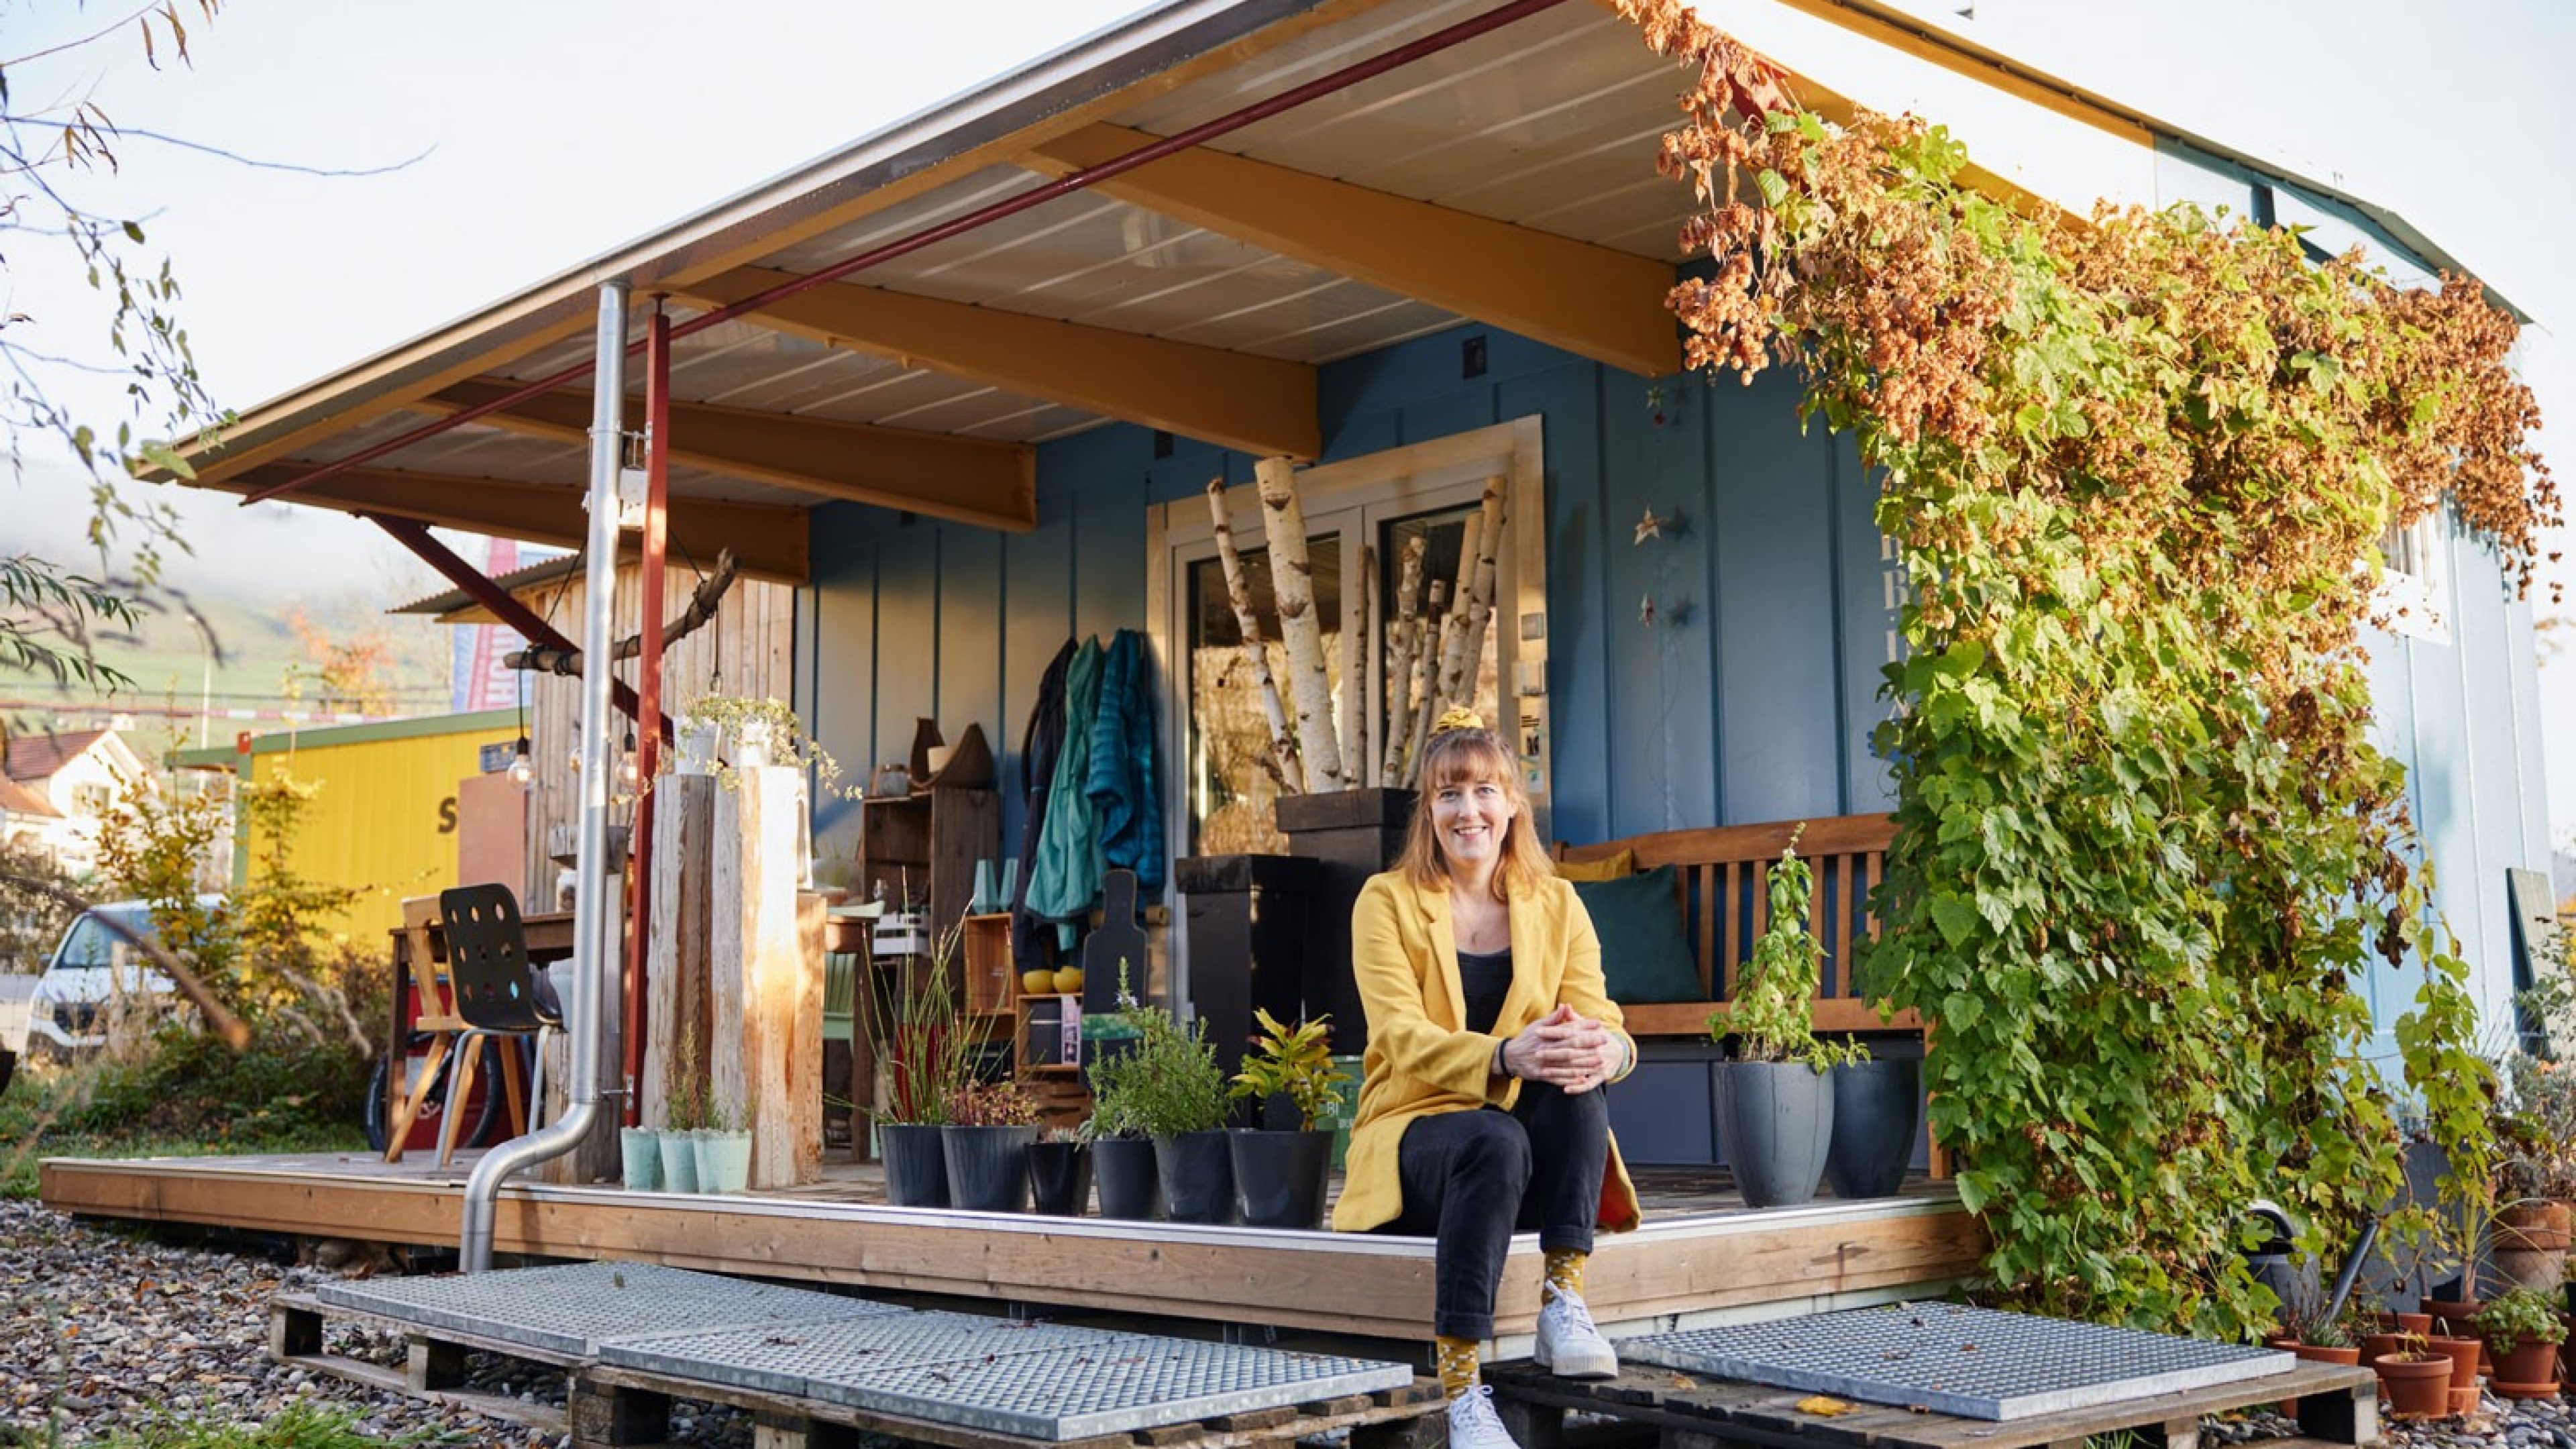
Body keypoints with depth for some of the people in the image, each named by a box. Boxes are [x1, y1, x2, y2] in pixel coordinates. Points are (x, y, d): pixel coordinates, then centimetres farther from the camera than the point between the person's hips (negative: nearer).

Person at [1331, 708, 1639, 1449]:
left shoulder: (1557, 906, 8)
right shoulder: (1387, 903, -2)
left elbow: (1599, 1017, -6)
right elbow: (1402, 1039, -17)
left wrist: (1606, 1048, -33)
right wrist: (1506, 1057, -37)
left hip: (1535, 1149, 3)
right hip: (1414, 1132, -2)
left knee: (1577, 1067, -30)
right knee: (1495, 1141, -37)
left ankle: (1564, 1299, -29)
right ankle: (1460, 1389, -37)